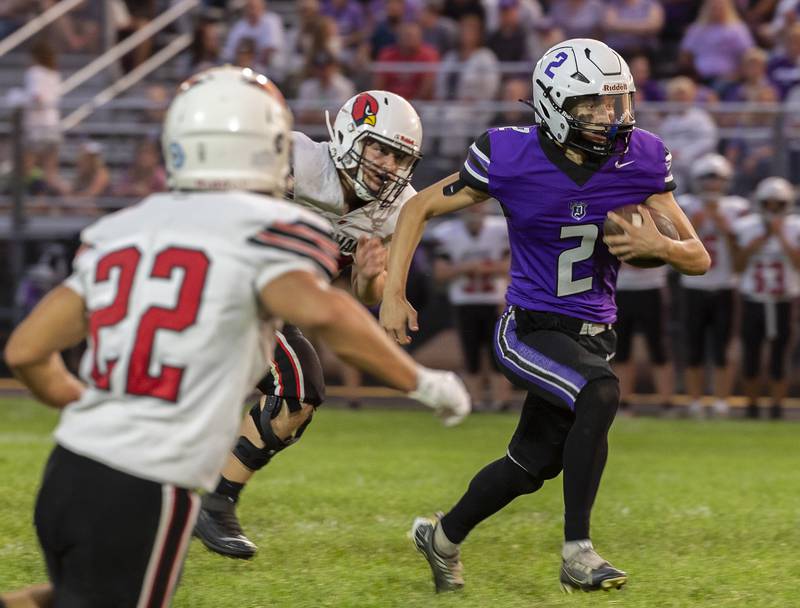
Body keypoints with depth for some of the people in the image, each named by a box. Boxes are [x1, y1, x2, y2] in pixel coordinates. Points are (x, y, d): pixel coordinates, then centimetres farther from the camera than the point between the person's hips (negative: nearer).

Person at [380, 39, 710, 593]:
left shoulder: (640, 162, -7)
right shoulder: (512, 160, -16)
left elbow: (699, 259, -2)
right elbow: (419, 210, -2)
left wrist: (659, 245, -25)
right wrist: (393, 294, -9)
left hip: (593, 335, 5)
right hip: (530, 331, -5)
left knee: (530, 466, 14)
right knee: (601, 394, -33)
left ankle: (443, 537, 42)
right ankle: (577, 552, -26)